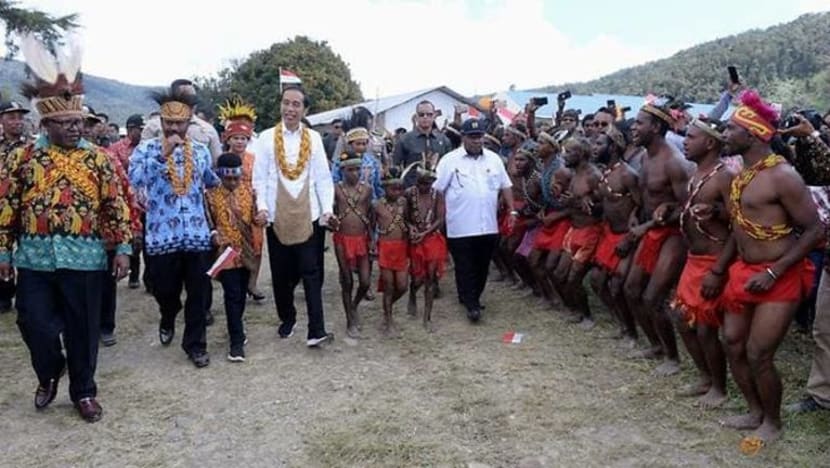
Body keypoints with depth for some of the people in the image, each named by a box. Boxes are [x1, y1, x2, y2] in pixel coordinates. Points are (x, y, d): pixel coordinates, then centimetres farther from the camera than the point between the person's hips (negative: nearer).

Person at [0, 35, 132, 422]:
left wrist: (122, 248, -3)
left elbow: (116, 206, 1)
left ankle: (84, 391, 25)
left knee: (83, 329, 7)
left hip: (84, 259, 0)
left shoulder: (98, 159, 1)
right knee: (35, 325, 4)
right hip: (36, 259, 1)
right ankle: (49, 374, 35)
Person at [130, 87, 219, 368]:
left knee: (198, 293, 6)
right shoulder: (146, 149, -2)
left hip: (198, 235, 2)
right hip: (162, 236, -2)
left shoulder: (201, 151, 8)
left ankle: (195, 344, 20)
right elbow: (135, 180, -21)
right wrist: (163, 154, -25)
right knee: (165, 290, 12)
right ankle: (167, 321, 44)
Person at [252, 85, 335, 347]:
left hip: (309, 215, 0)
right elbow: (259, 177, 1)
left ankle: (316, 330, -2)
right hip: (277, 216, 1)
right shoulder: (266, 138, 2)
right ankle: (287, 319, 32)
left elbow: (323, 177, 3)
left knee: (311, 273, -2)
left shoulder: (314, 138, 4)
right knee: (281, 273, 11)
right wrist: (262, 206, -12)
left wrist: (328, 209, -6)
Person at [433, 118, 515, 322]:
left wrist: (512, 211, 8)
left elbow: (505, 186, 15)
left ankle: (472, 298, 30)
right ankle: (471, 303, 12)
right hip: (460, 227, -4)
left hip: (488, 226, 4)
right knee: (465, 268, 2)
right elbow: (437, 190, -3)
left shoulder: (494, 159, 9)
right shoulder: (450, 160, -3)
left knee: (482, 266, 13)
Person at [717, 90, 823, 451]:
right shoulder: (741, 173, 7)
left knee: (758, 354, -3)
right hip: (744, 271, 8)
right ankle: (755, 412, 32)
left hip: (779, 277, -8)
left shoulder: (782, 175, -19)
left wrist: (773, 273, -20)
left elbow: (815, 231, -18)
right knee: (733, 344, 13)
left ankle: (772, 423, 21)